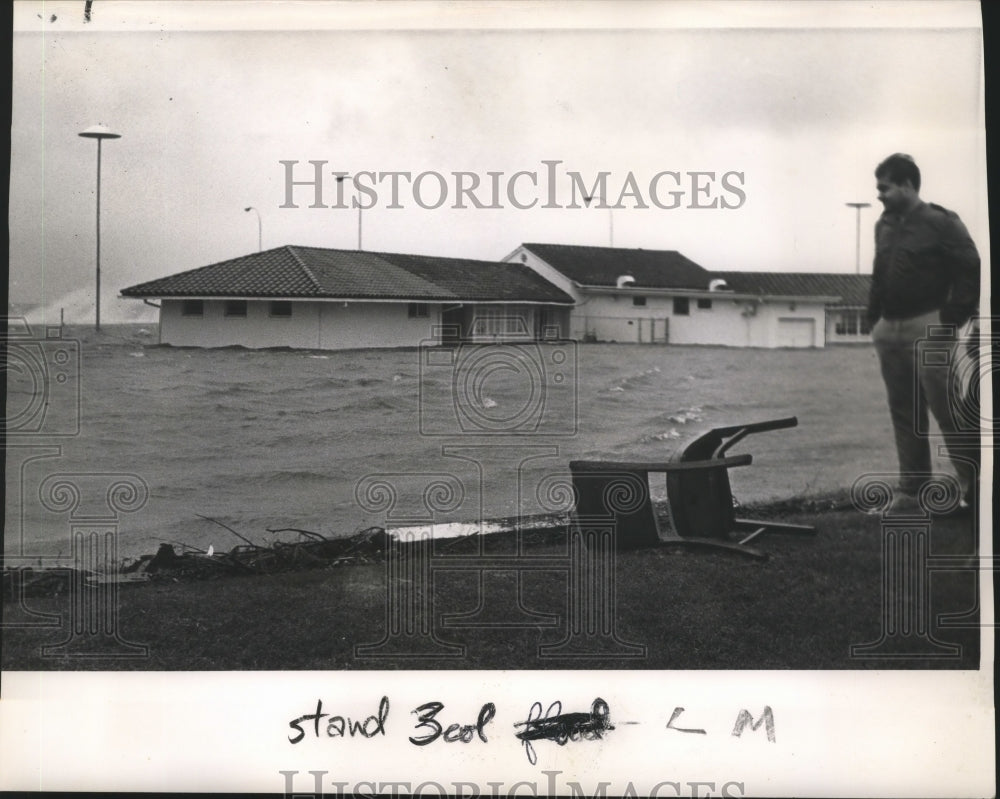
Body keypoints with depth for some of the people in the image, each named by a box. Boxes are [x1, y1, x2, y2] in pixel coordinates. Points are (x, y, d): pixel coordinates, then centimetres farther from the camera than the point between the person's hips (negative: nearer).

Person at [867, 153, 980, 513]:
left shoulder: (940, 223, -8)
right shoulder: (884, 225, 13)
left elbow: (970, 271, -10)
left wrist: (951, 321, -12)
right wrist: (874, 318, 12)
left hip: (926, 329, -7)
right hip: (888, 330, 7)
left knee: (946, 410, -8)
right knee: (903, 413, 9)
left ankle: (975, 486, 1)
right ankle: (911, 490, 14)